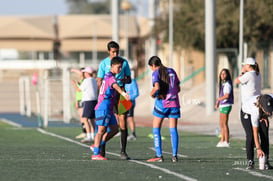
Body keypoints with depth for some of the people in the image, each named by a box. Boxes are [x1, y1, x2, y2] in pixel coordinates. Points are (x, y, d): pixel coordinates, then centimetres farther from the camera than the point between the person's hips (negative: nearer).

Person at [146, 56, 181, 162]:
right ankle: (174, 155, -2)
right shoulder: (171, 71, 13)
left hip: (162, 102, -5)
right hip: (174, 102, 5)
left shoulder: (156, 73, -3)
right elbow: (178, 89, 13)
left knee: (156, 129, 5)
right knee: (173, 129, 6)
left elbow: (157, 87, -19)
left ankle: (159, 155, -3)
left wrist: (152, 93, -1)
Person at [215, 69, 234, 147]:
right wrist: (217, 103, 6)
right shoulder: (223, 84, 15)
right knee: (221, 124, 15)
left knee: (224, 124, -6)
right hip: (222, 105, 10)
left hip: (226, 105, -10)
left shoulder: (227, 84, -14)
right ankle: (222, 141, 21)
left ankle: (226, 142, -2)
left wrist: (218, 99, -9)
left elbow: (227, 95, -22)